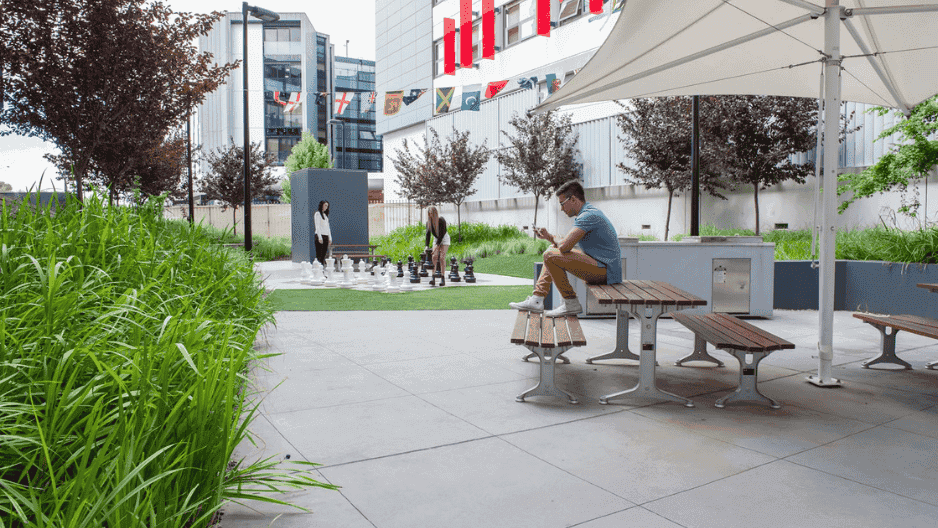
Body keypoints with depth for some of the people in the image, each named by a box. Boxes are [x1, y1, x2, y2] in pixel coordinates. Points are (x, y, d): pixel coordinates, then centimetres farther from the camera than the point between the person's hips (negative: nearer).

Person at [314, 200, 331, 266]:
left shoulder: (325, 215, 19)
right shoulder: (317, 214, -4)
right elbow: (317, 226, -11)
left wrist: (330, 237, 14)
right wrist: (320, 237, -18)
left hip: (326, 236, 7)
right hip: (320, 235, -7)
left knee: (324, 255, 5)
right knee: (319, 255, -8)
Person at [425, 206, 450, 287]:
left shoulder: (441, 221, -25)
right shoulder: (429, 222, -10)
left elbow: (442, 234, -27)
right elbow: (428, 234, -13)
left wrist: (437, 245, -33)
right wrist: (427, 245, -25)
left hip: (444, 239, -4)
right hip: (436, 239, 5)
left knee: (442, 257, -14)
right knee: (434, 257, -10)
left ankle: (443, 279, -13)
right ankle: (433, 278, -15)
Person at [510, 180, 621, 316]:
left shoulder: (588, 216, -18)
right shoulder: (589, 213, 16)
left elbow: (565, 246, -25)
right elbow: (567, 245, 21)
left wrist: (552, 238, -3)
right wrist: (548, 236, 9)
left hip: (605, 271, -11)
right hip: (606, 270, 11)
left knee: (550, 256, -18)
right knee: (553, 251, 19)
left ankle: (571, 303, -8)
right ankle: (537, 300, 14)